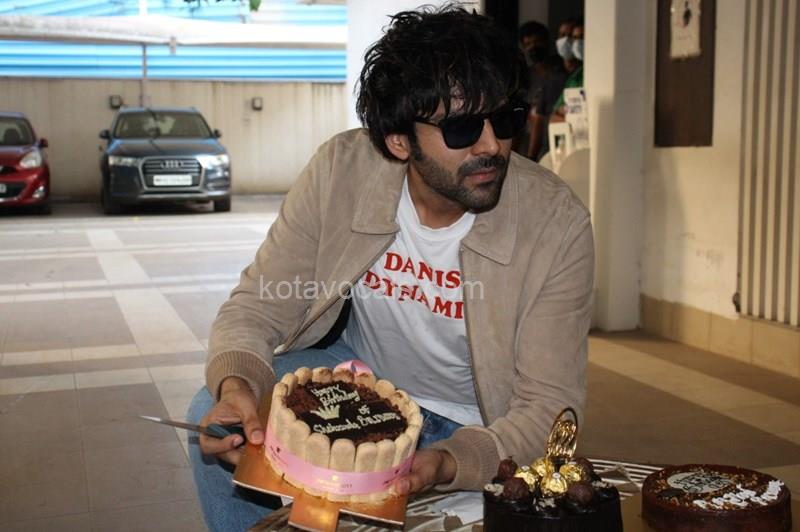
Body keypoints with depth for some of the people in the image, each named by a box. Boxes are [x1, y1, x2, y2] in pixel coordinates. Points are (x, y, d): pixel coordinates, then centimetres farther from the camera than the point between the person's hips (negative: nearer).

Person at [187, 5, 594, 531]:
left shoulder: (557, 225, -25)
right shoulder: (340, 171, -20)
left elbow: (549, 405, -21)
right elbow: (256, 307, -14)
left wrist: (447, 465, -41)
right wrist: (236, 383, -38)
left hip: (469, 432, -2)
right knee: (216, 416, -17)